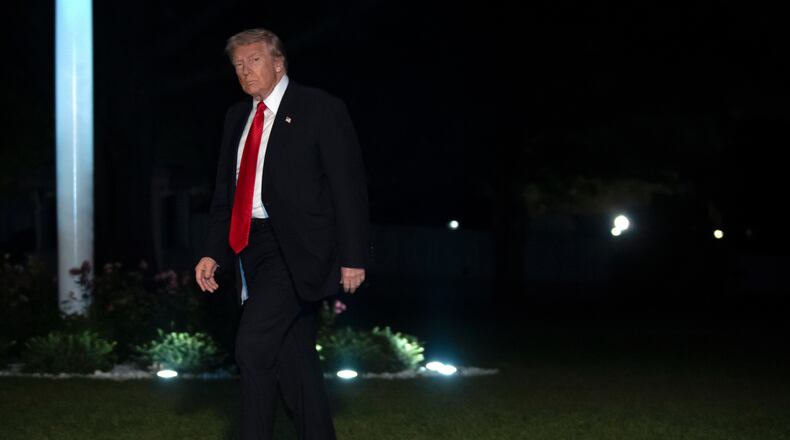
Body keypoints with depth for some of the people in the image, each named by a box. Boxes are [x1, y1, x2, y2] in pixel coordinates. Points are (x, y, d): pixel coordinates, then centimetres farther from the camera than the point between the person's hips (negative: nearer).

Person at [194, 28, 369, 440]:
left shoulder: (321, 109, -4)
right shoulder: (237, 117, 15)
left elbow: (349, 186, -7)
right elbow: (224, 191, 19)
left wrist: (353, 258, -11)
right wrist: (213, 252, 8)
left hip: (295, 248, -7)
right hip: (252, 247, 7)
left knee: (253, 347, -18)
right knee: (294, 358, 10)